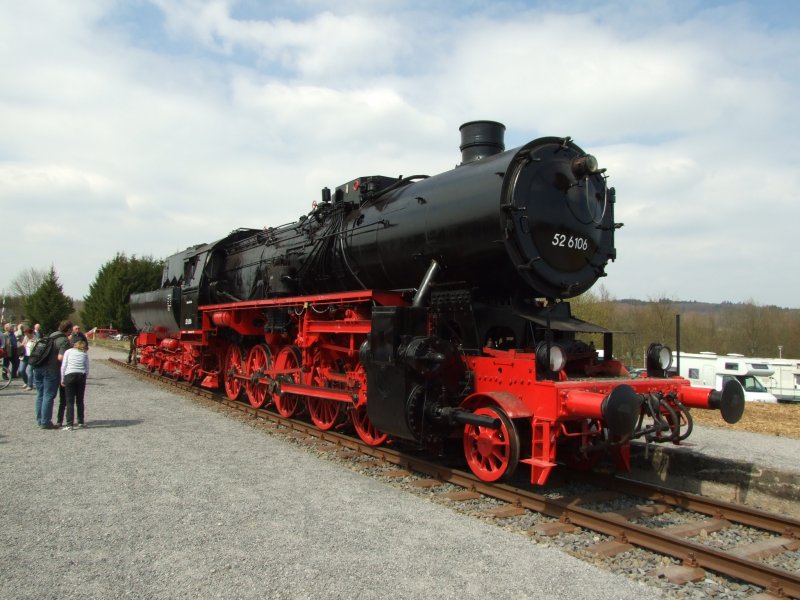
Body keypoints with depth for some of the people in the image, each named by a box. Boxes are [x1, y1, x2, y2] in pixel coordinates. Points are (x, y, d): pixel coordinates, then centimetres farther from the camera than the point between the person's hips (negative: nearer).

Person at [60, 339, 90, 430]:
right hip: (81, 376, 2)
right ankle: (81, 422, 19)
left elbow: (63, 366, 5)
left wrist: (62, 380, 8)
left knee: (70, 401, 0)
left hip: (69, 375, -2)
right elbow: (87, 369, 9)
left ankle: (69, 424, -5)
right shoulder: (85, 353, 15)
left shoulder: (68, 351, 12)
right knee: (80, 401, 14)